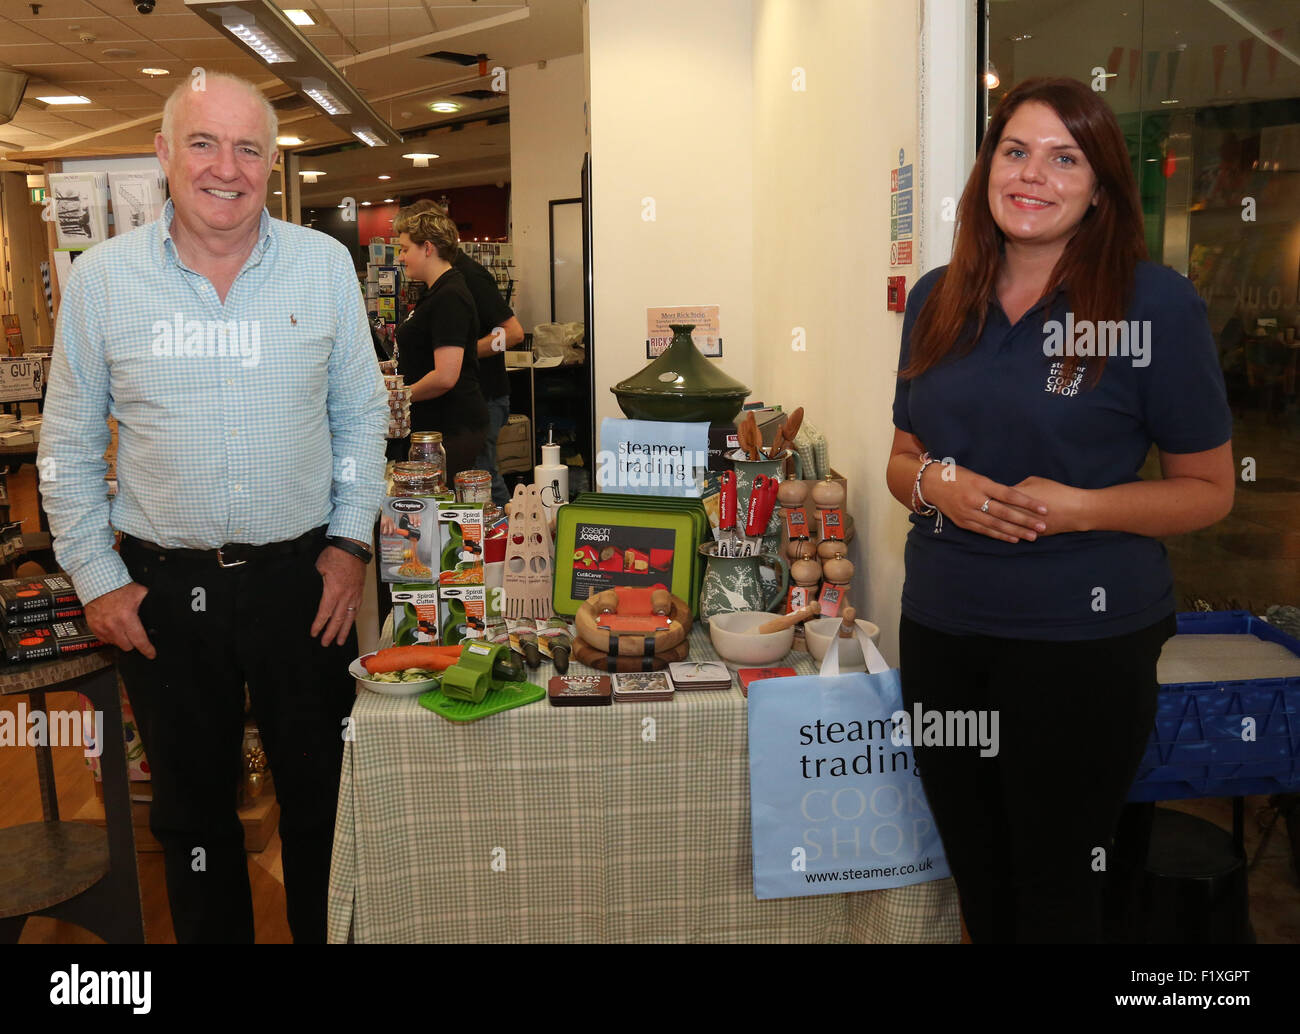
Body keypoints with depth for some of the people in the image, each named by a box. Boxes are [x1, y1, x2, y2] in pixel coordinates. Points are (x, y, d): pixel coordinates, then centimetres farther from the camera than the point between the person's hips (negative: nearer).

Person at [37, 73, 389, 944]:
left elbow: (361, 414, 5)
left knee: (321, 793, 13)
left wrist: (350, 543, -2)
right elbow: (68, 449, 4)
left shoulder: (326, 265, -1)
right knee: (192, 802, 17)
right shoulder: (102, 277, -2)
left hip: (305, 577, 0)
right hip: (162, 586, 0)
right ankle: (211, 934, 38)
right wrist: (96, 576, 0)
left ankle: (330, 933, 35)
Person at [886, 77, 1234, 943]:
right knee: (976, 875, 18)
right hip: (941, 629, 4)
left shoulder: (1157, 303, -8)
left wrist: (1079, 507, -20)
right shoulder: (937, 300, 6)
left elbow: (1210, 489, -4)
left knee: (1055, 890, 10)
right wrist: (937, 485, -9)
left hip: (1087, 641, -4)